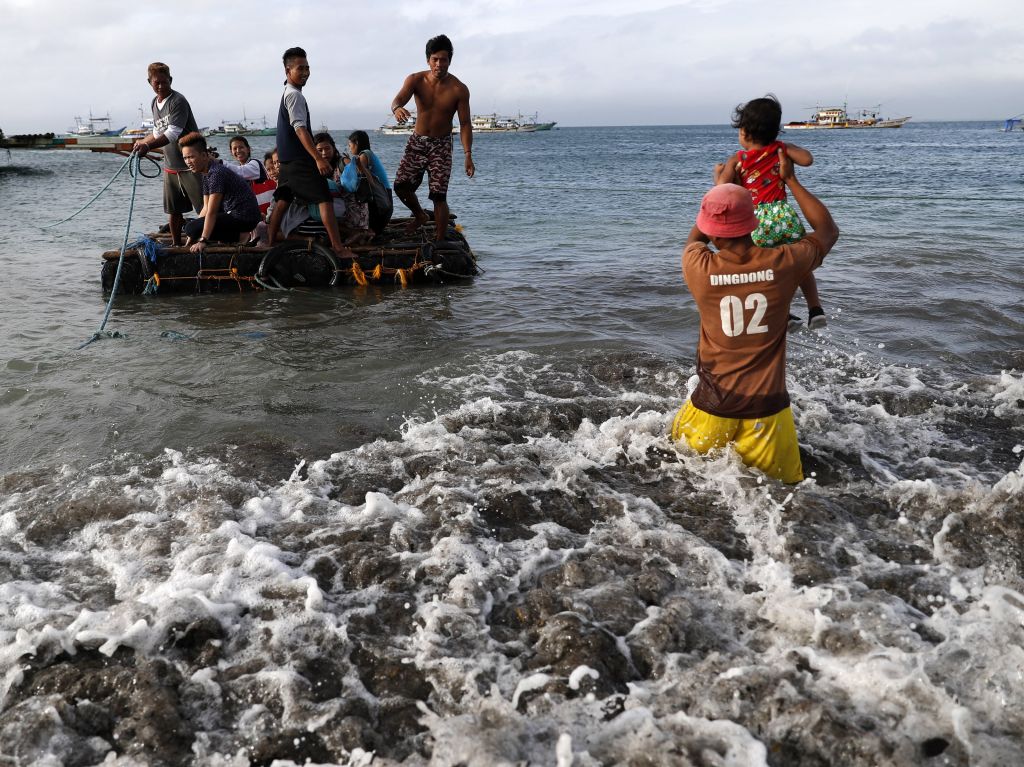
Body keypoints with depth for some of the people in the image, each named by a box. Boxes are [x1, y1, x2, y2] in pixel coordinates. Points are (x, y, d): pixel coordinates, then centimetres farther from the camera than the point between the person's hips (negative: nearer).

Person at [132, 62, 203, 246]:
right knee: (173, 210, 13)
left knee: (204, 207, -8)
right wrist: (143, 141, 9)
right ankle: (176, 244, 25)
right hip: (170, 165, 8)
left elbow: (172, 134, -26)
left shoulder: (178, 101, -15)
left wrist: (148, 146, -36)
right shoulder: (154, 103, 12)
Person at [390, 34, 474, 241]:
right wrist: (397, 108, -50)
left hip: (441, 145, -3)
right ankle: (419, 216, 25)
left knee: (439, 196, -9)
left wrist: (468, 155, -22)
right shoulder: (415, 80, -8)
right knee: (401, 186, -4)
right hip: (417, 141, 3)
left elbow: (465, 124, -11)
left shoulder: (459, 89, -13)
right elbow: (398, 99, -24)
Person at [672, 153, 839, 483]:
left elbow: (694, 238, 18)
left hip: (712, 406, 0)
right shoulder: (782, 264, -11)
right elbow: (829, 230, 13)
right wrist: (790, 180, 19)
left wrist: (720, 185, 32)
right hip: (766, 410, 0)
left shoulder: (700, 269, -10)